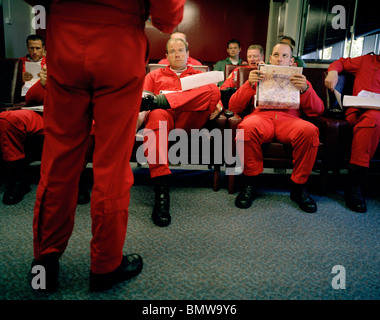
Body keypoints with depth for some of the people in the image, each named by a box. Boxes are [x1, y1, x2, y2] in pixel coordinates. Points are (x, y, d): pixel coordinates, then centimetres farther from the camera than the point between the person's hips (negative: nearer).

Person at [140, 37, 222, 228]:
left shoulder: (200, 76, 33)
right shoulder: (155, 75, 31)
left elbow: (214, 94, 19)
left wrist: (217, 105, -7)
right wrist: (141, 109, -9)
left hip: (190, 118, 1)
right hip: (164, 114, -1)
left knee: (214, 90, -26)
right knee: (156, 116, -41)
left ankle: (159, 100, -34)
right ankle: (161, 189, -51)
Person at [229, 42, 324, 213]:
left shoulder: (301, 81, 27)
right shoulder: (258, 78, 26)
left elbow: (318, 110, 12)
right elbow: (233, 107, 12)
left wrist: (305, 89, -7)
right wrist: (249, 84, -4)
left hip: (289, 119, 1)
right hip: (261, 116, 0)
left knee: (309, 130, -34)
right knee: (247, 127, -37)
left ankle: (298, 186, -16)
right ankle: (249, 182, -18)